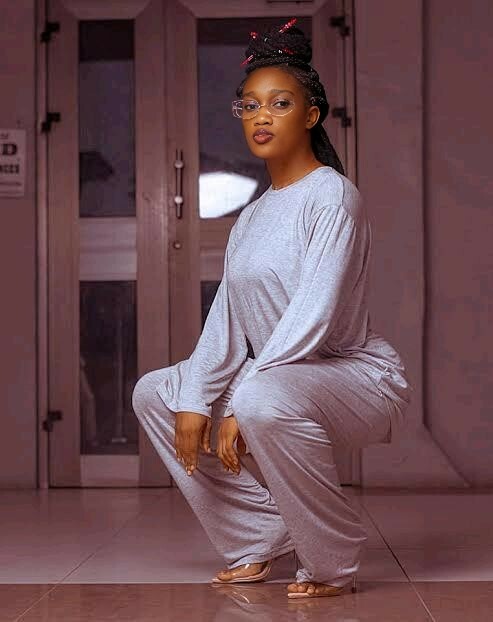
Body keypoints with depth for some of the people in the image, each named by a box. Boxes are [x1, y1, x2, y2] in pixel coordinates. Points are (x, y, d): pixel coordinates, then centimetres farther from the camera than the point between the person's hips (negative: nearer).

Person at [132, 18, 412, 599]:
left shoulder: (331, 194, -13)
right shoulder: (252, 215, 12)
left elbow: (314, 316, -23)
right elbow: (226, 319, 5)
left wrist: (240, 406, -26)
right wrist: (196, 401, -9)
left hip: (358, 373, -8)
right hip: (276, 375, 9)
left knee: (265, 398, -39)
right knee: (154, 393, 6)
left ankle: (331, 563, -16)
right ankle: (262, 536, 8)